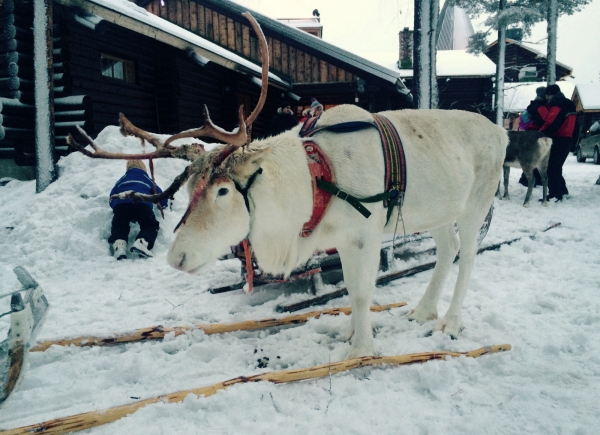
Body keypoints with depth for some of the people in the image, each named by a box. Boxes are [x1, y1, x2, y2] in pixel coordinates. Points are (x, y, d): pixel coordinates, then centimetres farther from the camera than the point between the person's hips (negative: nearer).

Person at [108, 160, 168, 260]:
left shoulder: (121, 180, 39)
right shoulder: (148, 180, 36)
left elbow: (111, 199, 35)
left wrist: (115, 207, 53)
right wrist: (163, 204, 57)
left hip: (120, 204, 2)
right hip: (142, 204, -2)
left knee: (119, 228, 9)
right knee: (150, 225, 6)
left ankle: (119, 247, -24)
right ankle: (141, 243, -27)